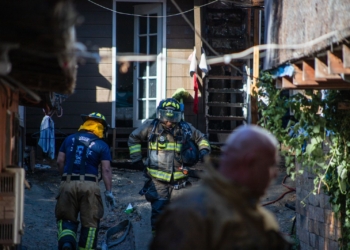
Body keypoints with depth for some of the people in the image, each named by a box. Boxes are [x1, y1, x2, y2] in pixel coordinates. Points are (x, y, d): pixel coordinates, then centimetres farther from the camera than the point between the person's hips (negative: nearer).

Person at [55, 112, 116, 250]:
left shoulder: (70, 139, 12)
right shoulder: (101, 145, 3)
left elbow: (60, 161, 9)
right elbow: (106, 170, -3)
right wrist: (109, 192, -1)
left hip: (68, 184, 2)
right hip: (89, 185, -2)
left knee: (66, 218, 11)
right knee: (90, 222, 8)